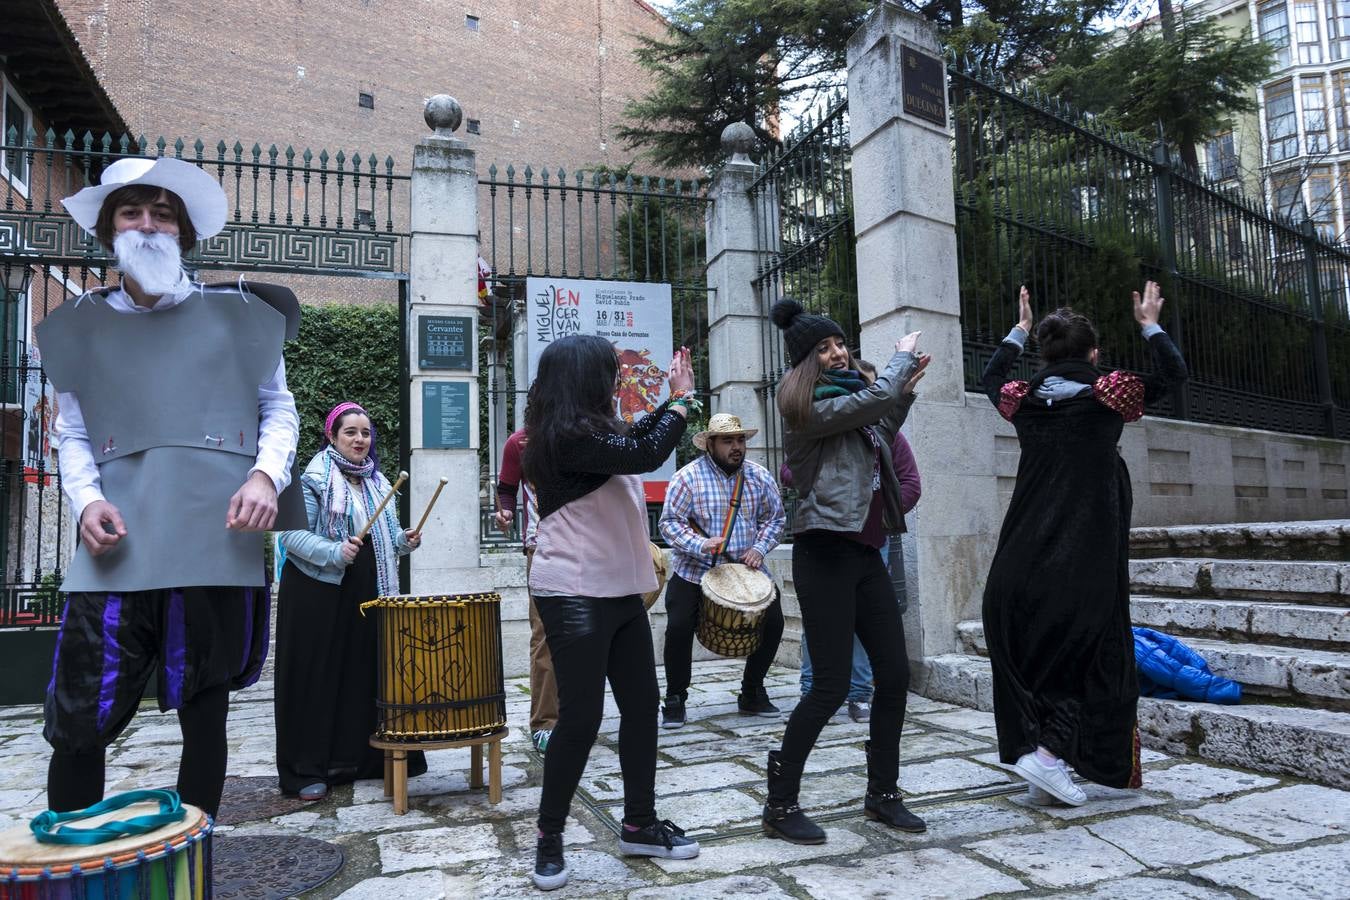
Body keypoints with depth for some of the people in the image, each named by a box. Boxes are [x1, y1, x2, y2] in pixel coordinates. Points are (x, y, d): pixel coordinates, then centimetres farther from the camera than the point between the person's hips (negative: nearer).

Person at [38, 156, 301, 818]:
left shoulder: (237, 316, 8)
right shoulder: (82, 327, 13)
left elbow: (279, 408, 10)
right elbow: (72, 432, 15)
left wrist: (266, 474, -8)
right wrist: (87, 500, -4)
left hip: (217, 545, -1)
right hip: (117, 549, 1)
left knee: (205, 716, 9)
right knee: (77, 727, -1)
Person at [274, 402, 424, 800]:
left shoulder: (377, 482, 13)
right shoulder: (313, 479, -8)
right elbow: (293, 535, -15)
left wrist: (404, 541, -1)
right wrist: (335, 552, -28)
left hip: (367, 592, 6)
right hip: (318, 593, -6)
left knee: (366, 674, 8)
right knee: (316, 678, 0)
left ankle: (359, 757, 21)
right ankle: (307, 771, 10)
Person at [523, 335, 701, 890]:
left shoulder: (588, 433, 12)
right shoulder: (568, 436, -18)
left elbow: (636, 438, 28)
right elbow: (646, 454, -21)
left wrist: (675, 399, 20)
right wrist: (683, 398, -7)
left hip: (619, 591, 10)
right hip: (574, 596, -10)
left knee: (642, 705, 11)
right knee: (581, 716, -4)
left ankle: (639, 825, 24)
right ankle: (549, 838, 14)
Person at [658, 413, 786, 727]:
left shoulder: (759, 476, 2)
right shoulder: (688, 477, -11)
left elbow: (774, 518, 10)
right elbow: (670, 522, -13)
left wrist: (759, 548, -6)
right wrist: (700, 545, -28)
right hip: (693, 571, -3)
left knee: (773, 621, -3)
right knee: (679, 627, -15)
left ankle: (752, 694, 19)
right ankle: (675, 700, 7)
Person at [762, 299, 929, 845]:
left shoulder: (852, 401, 17)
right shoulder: (810, 408, -9)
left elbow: (879, 440, 34)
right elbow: (876, 397, -17)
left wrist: (904, 392, 24)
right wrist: (904, 354, 2)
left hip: (865, 553, 9)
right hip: (826, 554, -8)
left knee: (894, 675, 8)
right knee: (832, 686, -7)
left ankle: (882, 794, 24)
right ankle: (780, 805, 8)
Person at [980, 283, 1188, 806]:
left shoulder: (1024, 400, 3)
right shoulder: (1108, 395, -4)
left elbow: (993, 377, 27)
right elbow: (1174, 373, 14)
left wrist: (1019, 329, 37)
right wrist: (1150, 324, 27)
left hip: (1026, 556, 3)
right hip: (1089, 555, -3)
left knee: (1034, 650, 13)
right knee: (1095, 650, 7)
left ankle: (1032, 745, 11)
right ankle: (1050, 751, -4)